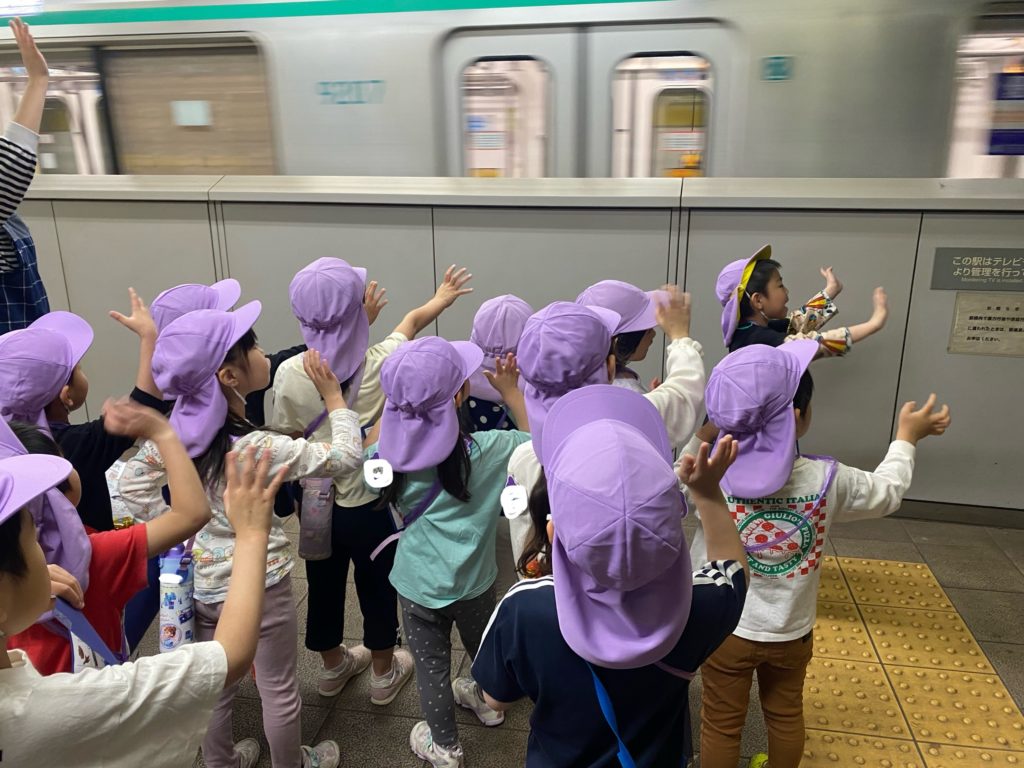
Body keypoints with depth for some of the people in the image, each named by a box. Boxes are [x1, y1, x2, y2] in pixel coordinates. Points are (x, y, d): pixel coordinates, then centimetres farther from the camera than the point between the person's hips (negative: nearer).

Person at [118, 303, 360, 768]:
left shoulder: (176, 432, -13)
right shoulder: (257, 448, -31)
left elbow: (132, 485, -2)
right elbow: (347, 457, -24)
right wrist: (333, 395, -13)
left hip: (204, 583, 6)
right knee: (278, 689, 19)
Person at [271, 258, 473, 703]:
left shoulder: (289, 374, -18)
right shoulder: (381, 364, -20)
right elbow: (412, 322, 1)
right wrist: (442, 298, 21)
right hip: (371, 504, -2)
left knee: (324, 586, 23)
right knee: (377, 589, 20)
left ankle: (333, 667, 49)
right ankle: (384, 675, 42)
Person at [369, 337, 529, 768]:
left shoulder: (388, 454, -20)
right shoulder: (485, 450, -24)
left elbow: (366, 451, 4)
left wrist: (394, 403, -4)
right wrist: (511, 391, -3)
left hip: (418, 585, 0)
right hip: (474, 580, 1)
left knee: (431, 666, 20)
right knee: (482, 645, 30)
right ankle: (488, 700, 58)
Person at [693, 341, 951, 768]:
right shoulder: (828, 480, -20)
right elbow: (887, 493, 1)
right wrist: (907, 438, 16)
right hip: (791, 632, 2)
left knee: (722, 724, 17)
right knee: (786, 716, 27)